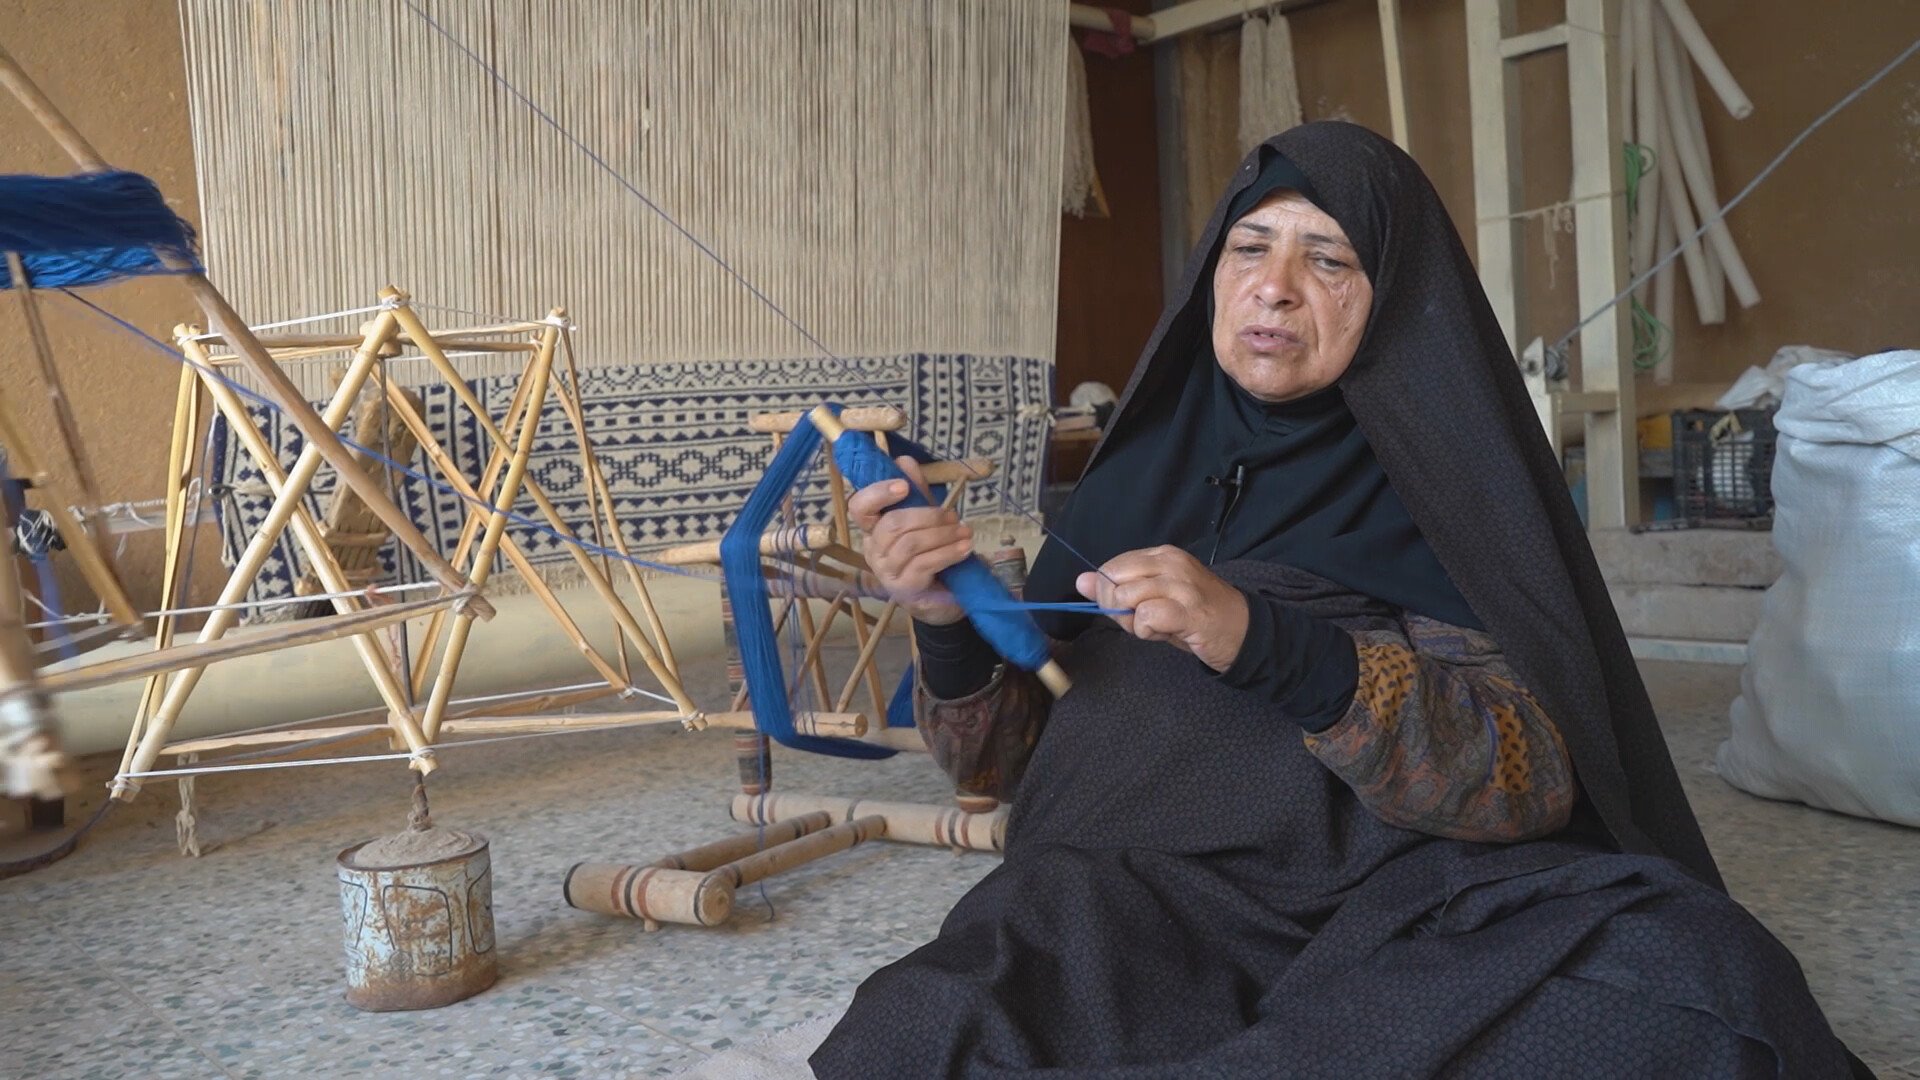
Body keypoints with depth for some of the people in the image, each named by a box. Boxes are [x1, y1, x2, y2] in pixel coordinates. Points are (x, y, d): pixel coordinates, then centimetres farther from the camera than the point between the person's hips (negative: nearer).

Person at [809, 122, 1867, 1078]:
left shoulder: (1445, 485, 5)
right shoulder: (1135, 477, 12)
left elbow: (1533, 776, -9)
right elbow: (1004, 762, 12)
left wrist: (1266, 644, -22)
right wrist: (954, 629, -10)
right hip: (1125, 906, 0)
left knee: (1700, 978, -30)